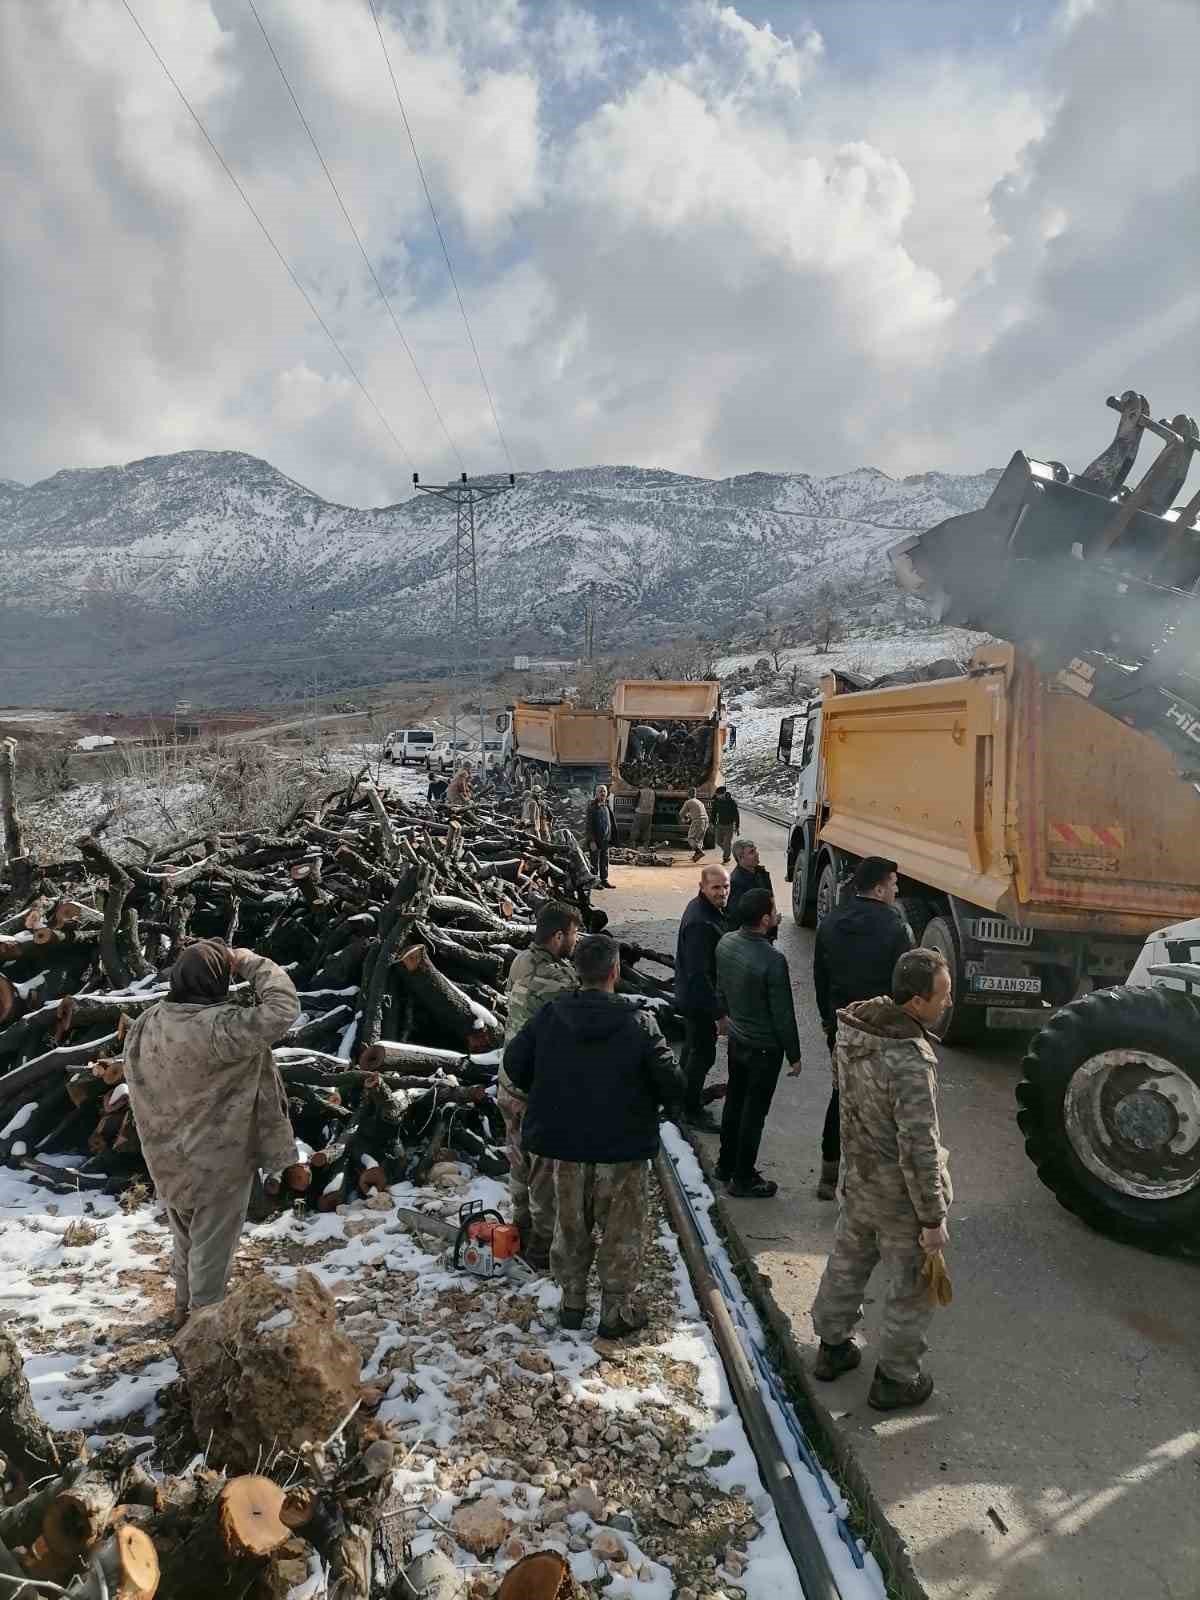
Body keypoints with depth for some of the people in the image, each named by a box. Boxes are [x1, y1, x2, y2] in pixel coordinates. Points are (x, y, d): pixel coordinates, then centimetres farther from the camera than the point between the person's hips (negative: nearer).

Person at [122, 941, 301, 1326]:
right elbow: (283, 1008, -36)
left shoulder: (145, 1024, -7)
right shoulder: (217, 1027, -32)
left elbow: (137, 1085, 7)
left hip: (167, 1158, 7)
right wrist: (248, 961, -25)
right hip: (217, 1161, -7)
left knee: (186, 1240, 28)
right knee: (211, 1247, 14)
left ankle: (184, 1310, 47)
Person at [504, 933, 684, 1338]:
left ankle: (572, 1303, 34)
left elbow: (514, 1063, 0)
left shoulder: (550, 1016, -9)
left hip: (565, 1142, 4)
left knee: (570, 1225, 21)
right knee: (623, 1230, 15)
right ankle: (617, 1312, 25)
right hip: (622, 1146, -3)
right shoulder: (638, 1024, -18)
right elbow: (672, 1086, -16)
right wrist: (647, 1103, 6)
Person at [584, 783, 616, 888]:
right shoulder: (592, 806, -11)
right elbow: (588, 824, -13)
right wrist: (591, 841, -18)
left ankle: (604, 880, 20)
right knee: (595, 861, 1)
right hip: (595, 839, -6)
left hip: (605, 839, 6)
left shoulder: (608, 805, 10)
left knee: (605, 861, 11)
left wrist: (611, 836, 11)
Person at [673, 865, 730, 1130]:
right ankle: (691, 1111, 19)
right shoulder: (700, 923, -31)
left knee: (693, 1047, 24)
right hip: (700, 1000, -10)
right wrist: (718, 1013, -27)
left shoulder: (702, 908, 2)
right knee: (703, 1054, 4)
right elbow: (699, 973, -31)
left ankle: (687, 1095, 42)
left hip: (691, 996, 10)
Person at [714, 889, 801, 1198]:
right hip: (764, 1047, -7)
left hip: (736, 1039, 7)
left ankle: (726, 1164, 38)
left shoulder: (726, 943, -7)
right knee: (754, 1113, 8)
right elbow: (783, 1013, -21)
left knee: (734, 1102, 22)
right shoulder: (772, 960, -29)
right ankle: (743, 1180, 22)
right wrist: (794, 1055, -8)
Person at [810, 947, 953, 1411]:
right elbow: (919, 1150, -29)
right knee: (912, 1288, 15)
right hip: (900, 1195, -7)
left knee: (846, 1264, 25)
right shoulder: (910, 1063, -34)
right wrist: (933, 1219, -17)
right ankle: (894, 1379, 32)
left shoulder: (853, 1026, -8)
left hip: (858, 1176, 7)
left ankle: (831, 1347, 44)